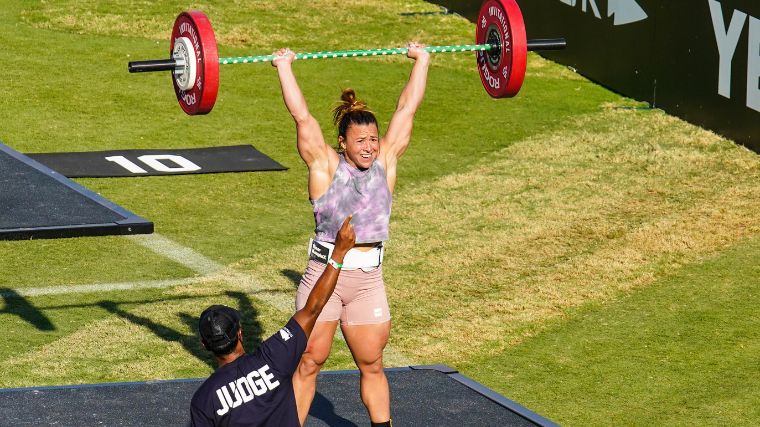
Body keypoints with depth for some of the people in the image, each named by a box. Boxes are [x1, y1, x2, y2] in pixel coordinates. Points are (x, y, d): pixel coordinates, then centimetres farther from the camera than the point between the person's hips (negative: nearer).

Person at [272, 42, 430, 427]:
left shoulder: (385, 162, 4)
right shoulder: (325, 165, -6)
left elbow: (407, 109, 7)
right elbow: (301, 115, -9)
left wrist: (422, 61, 10)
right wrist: (284, 68, -9)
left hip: (368, 280, 3)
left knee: (372, 365, 13)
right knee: (308, 361, 2)